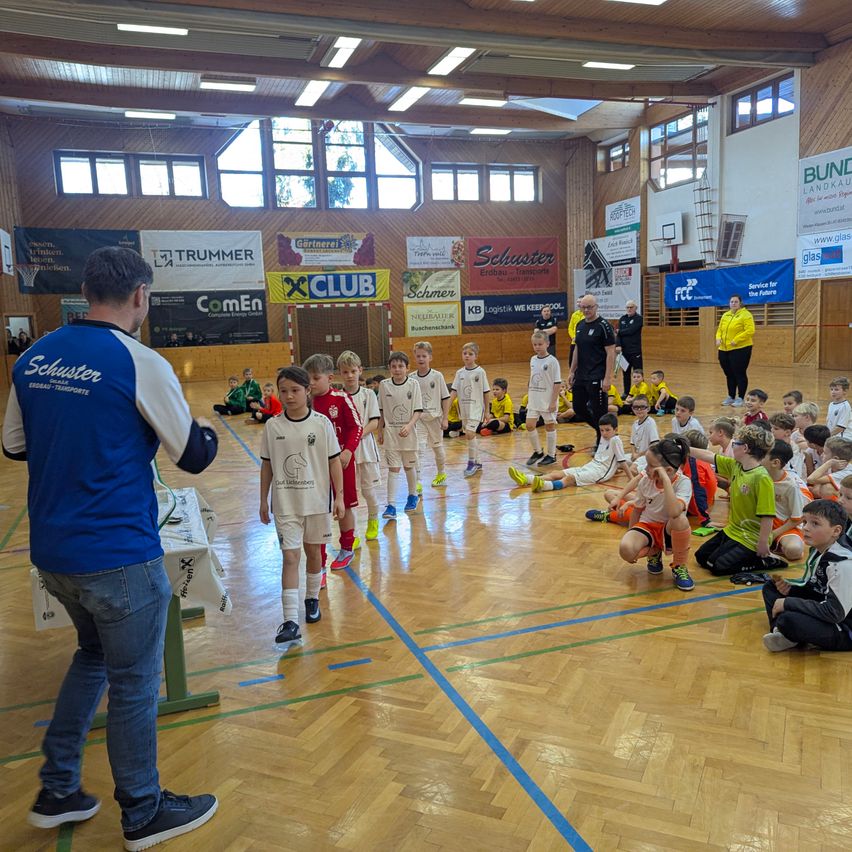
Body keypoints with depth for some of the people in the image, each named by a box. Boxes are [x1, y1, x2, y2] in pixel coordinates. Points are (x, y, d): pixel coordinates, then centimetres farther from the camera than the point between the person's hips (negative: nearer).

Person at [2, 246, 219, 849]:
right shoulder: (139, 363, -15)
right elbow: (194, 457, -10)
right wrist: (208, 431, 11)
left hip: (51, 551, 7)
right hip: (118, 557, -7)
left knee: (94, 655, 27)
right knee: (133, 684, 10)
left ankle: (56, 793, 36)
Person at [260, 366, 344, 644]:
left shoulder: (321, 423, -7)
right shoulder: (272, 426, -3)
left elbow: (334, 461, -2)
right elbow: (267, 465, 5)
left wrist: (339, 496, -5)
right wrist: (263, 501, 6)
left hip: (317, 500, 0)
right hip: (285, 503, 0)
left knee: (313, 550, 14)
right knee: (290, 557, -5)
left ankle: (312, 599, 36)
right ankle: (290, 622, -4)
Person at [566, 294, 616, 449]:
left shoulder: (603, 326, -11)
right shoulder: (580, 325, 10)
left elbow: (611, 353, -14)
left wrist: (607, 378, -19)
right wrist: (572, 372, 15)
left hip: (596, 377, -8)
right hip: (581, 376, 8)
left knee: (599, 411, 0)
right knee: (578, 408, 13)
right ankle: (601, 430, 33)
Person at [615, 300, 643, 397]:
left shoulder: (639, 318, -4)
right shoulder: (622, 319, 11)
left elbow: (631, 331, -17)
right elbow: (618, 334, 1)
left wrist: (619, 332, -3)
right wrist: (618, 345, -14)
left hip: (635, 351, -5)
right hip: (624, 350, 5)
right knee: (625, 373, 10)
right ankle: (626, 392, 19)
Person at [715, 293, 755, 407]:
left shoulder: (745, 315, -7)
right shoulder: (725, 315, 14)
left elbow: (750, 331, -16)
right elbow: (720, 330, 18)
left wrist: (736, 340, -22)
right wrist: (718, 338, -3)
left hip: (740, 349, -6)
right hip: (724, 349, 7)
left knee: (739, 374, -2)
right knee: (729, 374, 13)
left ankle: (740, 398, 5)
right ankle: (731, 397, 24)